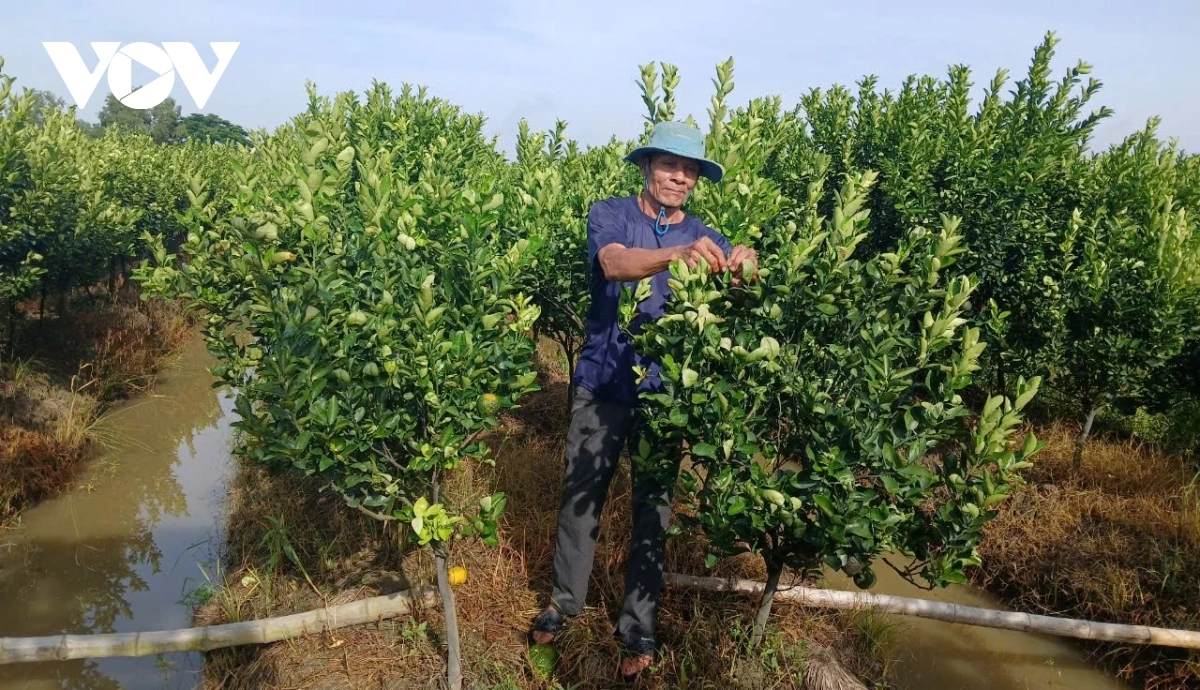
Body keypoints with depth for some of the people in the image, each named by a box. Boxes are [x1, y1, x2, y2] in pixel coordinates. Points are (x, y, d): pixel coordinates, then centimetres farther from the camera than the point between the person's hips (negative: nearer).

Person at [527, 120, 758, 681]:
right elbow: (613, 263, -26)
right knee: (580, 495, 11)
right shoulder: (609, 215, -4)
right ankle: (564, 600, 34)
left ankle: (639, 627, 26)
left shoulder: (706, 239, 2)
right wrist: (677, 255, -45)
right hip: (601, 382, -1)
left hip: (666, 392, 1)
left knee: (653, 507, 10)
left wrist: (742, 270, -39)